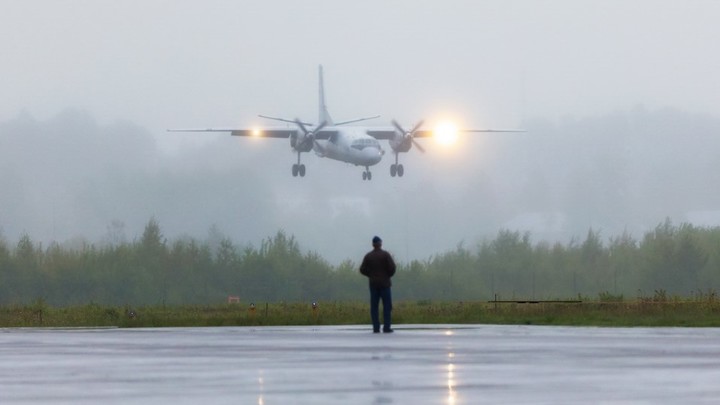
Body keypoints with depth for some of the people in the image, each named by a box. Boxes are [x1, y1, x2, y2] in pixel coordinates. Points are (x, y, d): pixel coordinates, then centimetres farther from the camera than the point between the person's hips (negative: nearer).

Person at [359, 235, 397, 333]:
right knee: (387, 306, 0)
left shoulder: (368, 256, 3)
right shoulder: (385, 254, -6)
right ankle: (386, 327, -7)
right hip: (384, 283, -3)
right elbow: (392, 267, -13)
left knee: (374, 307, 4)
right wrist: (389, 275, 6)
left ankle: (376, 328, -1)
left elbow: (362, 270, 0)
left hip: (373, 284, 3)